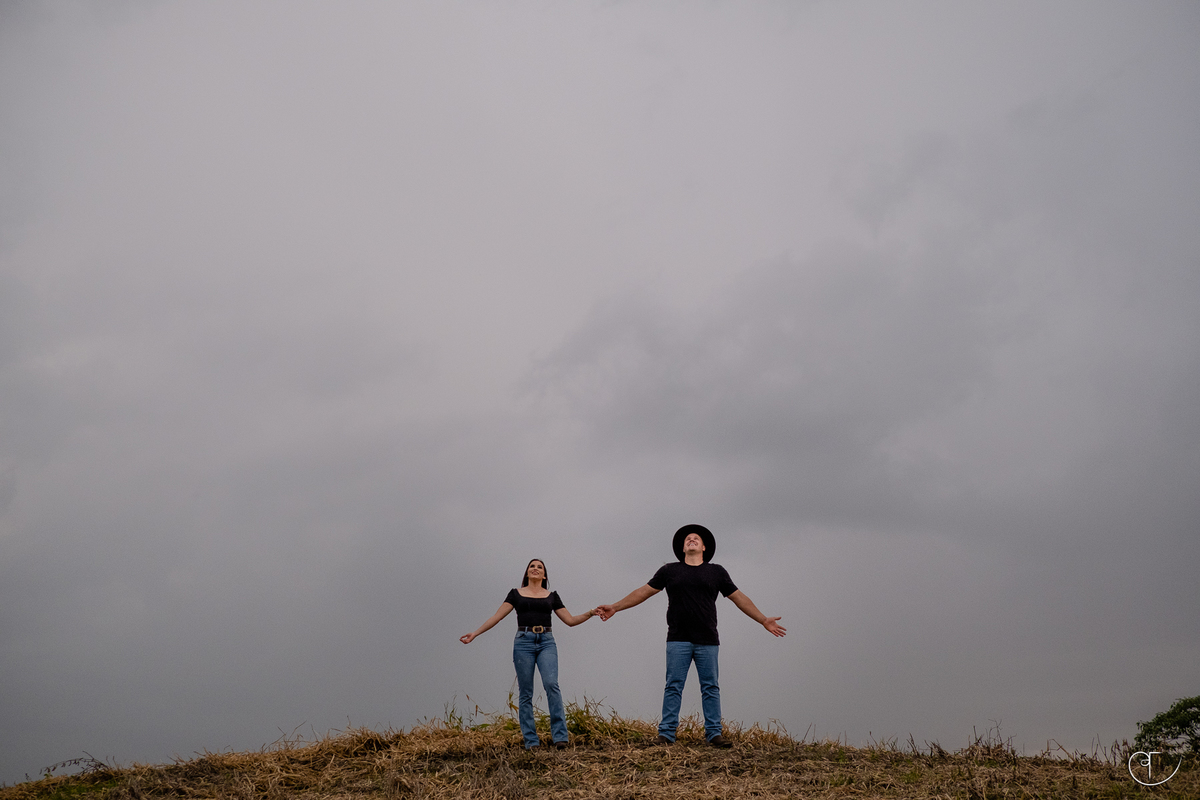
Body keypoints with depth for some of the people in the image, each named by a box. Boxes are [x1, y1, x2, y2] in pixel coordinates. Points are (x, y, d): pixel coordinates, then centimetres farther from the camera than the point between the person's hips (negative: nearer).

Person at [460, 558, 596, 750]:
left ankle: (560, 736, -17)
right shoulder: (516, 594, 13)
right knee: (525, 692, -2)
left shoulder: (552, 596, 16)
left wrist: (590, 613, 1)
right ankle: (531, 740, 3)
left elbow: (570, 620, 15)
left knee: (551, 684, -19)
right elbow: (497, 616, 8)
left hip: (546, 642, 0)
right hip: (523, 641, 0)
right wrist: (474, 633, 0)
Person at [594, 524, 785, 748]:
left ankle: (714, 734, 6)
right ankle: (666, 734, 0)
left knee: (710, 687, 1)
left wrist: (763, 620, 12)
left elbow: (739, 597, 15)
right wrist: (615, 608, 9)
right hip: (678, 640, -1)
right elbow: (643, 592, 13)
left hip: (707, 641, 1)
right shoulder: (669, 571, 11)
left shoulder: (716, 572, 13)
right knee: (673, 686, -2)